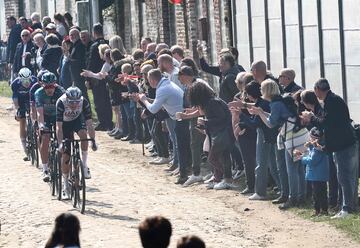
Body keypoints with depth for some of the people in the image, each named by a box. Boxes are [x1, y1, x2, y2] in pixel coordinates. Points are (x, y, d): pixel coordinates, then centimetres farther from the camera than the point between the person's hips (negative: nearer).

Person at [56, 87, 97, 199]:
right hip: (65, 123, -1)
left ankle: (84, 165, -20)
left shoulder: (84, 102, -30)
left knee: (83, 133, -34)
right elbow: (59, 126, -36)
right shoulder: (61, 103, -35)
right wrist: (60, 143, -44)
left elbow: (89, 123, -29)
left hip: (77, 120, 1)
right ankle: (66, 186, 6)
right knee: (65, 155, -7)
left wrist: (93, 141, -37)